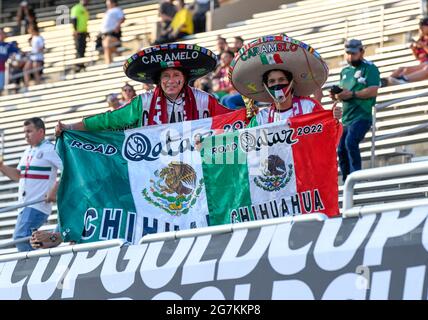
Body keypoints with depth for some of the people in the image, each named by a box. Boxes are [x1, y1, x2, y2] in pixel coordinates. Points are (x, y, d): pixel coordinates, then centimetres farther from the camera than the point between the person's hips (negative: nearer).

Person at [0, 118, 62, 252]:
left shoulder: (50, 150, -9)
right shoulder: (28, 151, 18)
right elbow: (18, 175, 23)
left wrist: (54, 191, -20)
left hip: (38, 204, -9)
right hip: (25, 205, 9)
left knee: (21, 238, -21)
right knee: (20, 239, 9)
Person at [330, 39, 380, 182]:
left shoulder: (369, 68, -2)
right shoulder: (345, 71, 19)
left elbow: (373, 91, -14)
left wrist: (352, 94, -21)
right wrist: (336, 96, 0)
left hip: (362, 116, -8)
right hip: (346, 117, 8)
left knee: (351, 142, -26)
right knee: (342, 149, 6)